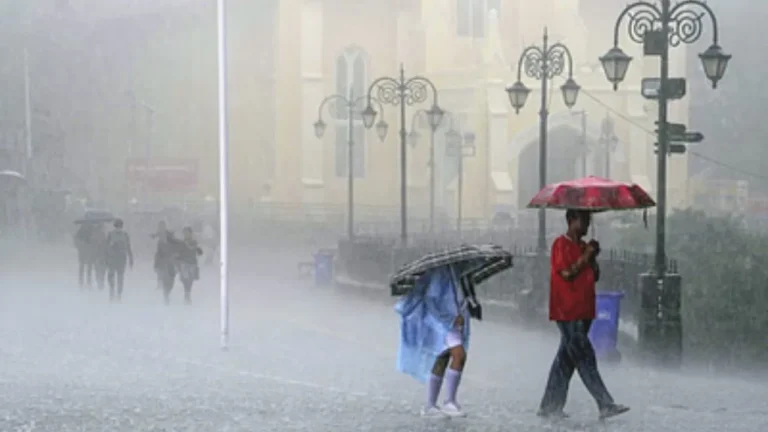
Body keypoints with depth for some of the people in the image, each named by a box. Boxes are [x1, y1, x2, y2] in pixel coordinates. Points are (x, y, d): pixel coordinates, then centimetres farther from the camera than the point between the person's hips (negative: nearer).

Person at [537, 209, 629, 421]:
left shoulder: (583, 246, 18)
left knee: (566, 359, 9)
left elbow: (595, 276, 17)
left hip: (582, 312, 9)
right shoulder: (561, 245, -8)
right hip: (568, 313, -9)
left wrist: (593, 257, 1)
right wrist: (586, 255, -12)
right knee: (585, 358, -9)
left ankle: (549, 407, 14)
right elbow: (567, 273, -17)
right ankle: (606, 405, -12)